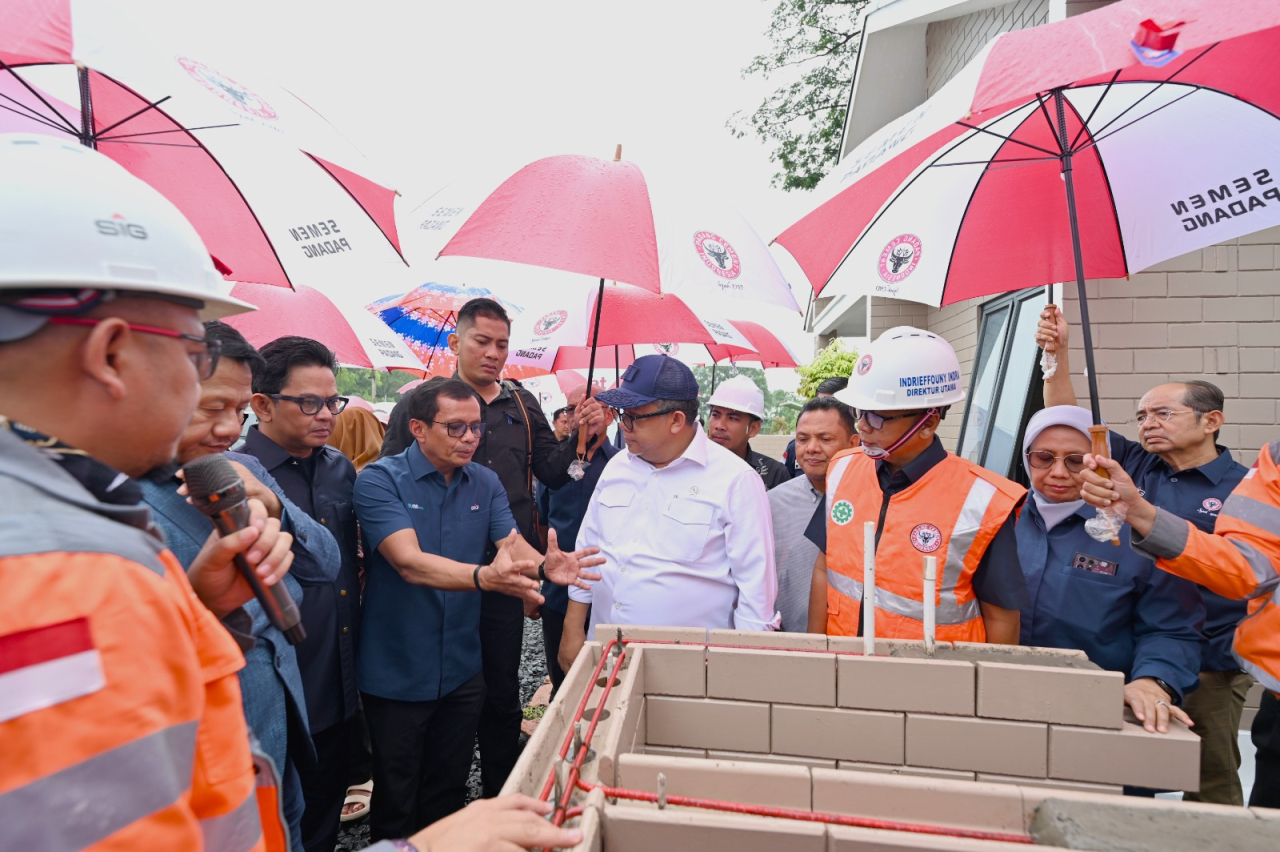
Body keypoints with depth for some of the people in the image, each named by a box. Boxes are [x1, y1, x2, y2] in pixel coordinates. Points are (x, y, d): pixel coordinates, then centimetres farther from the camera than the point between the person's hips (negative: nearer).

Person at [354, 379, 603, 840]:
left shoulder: (485, 483, 0)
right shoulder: (380, 480, -17)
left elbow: (513, 543, -11)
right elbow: (409, 561, -30)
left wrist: (545, 565, -34)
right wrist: (484, 576, -46)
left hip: (461, 670, 4)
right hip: (397, 674, -4)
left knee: (449, 794, 22)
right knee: (396, 800, 16)